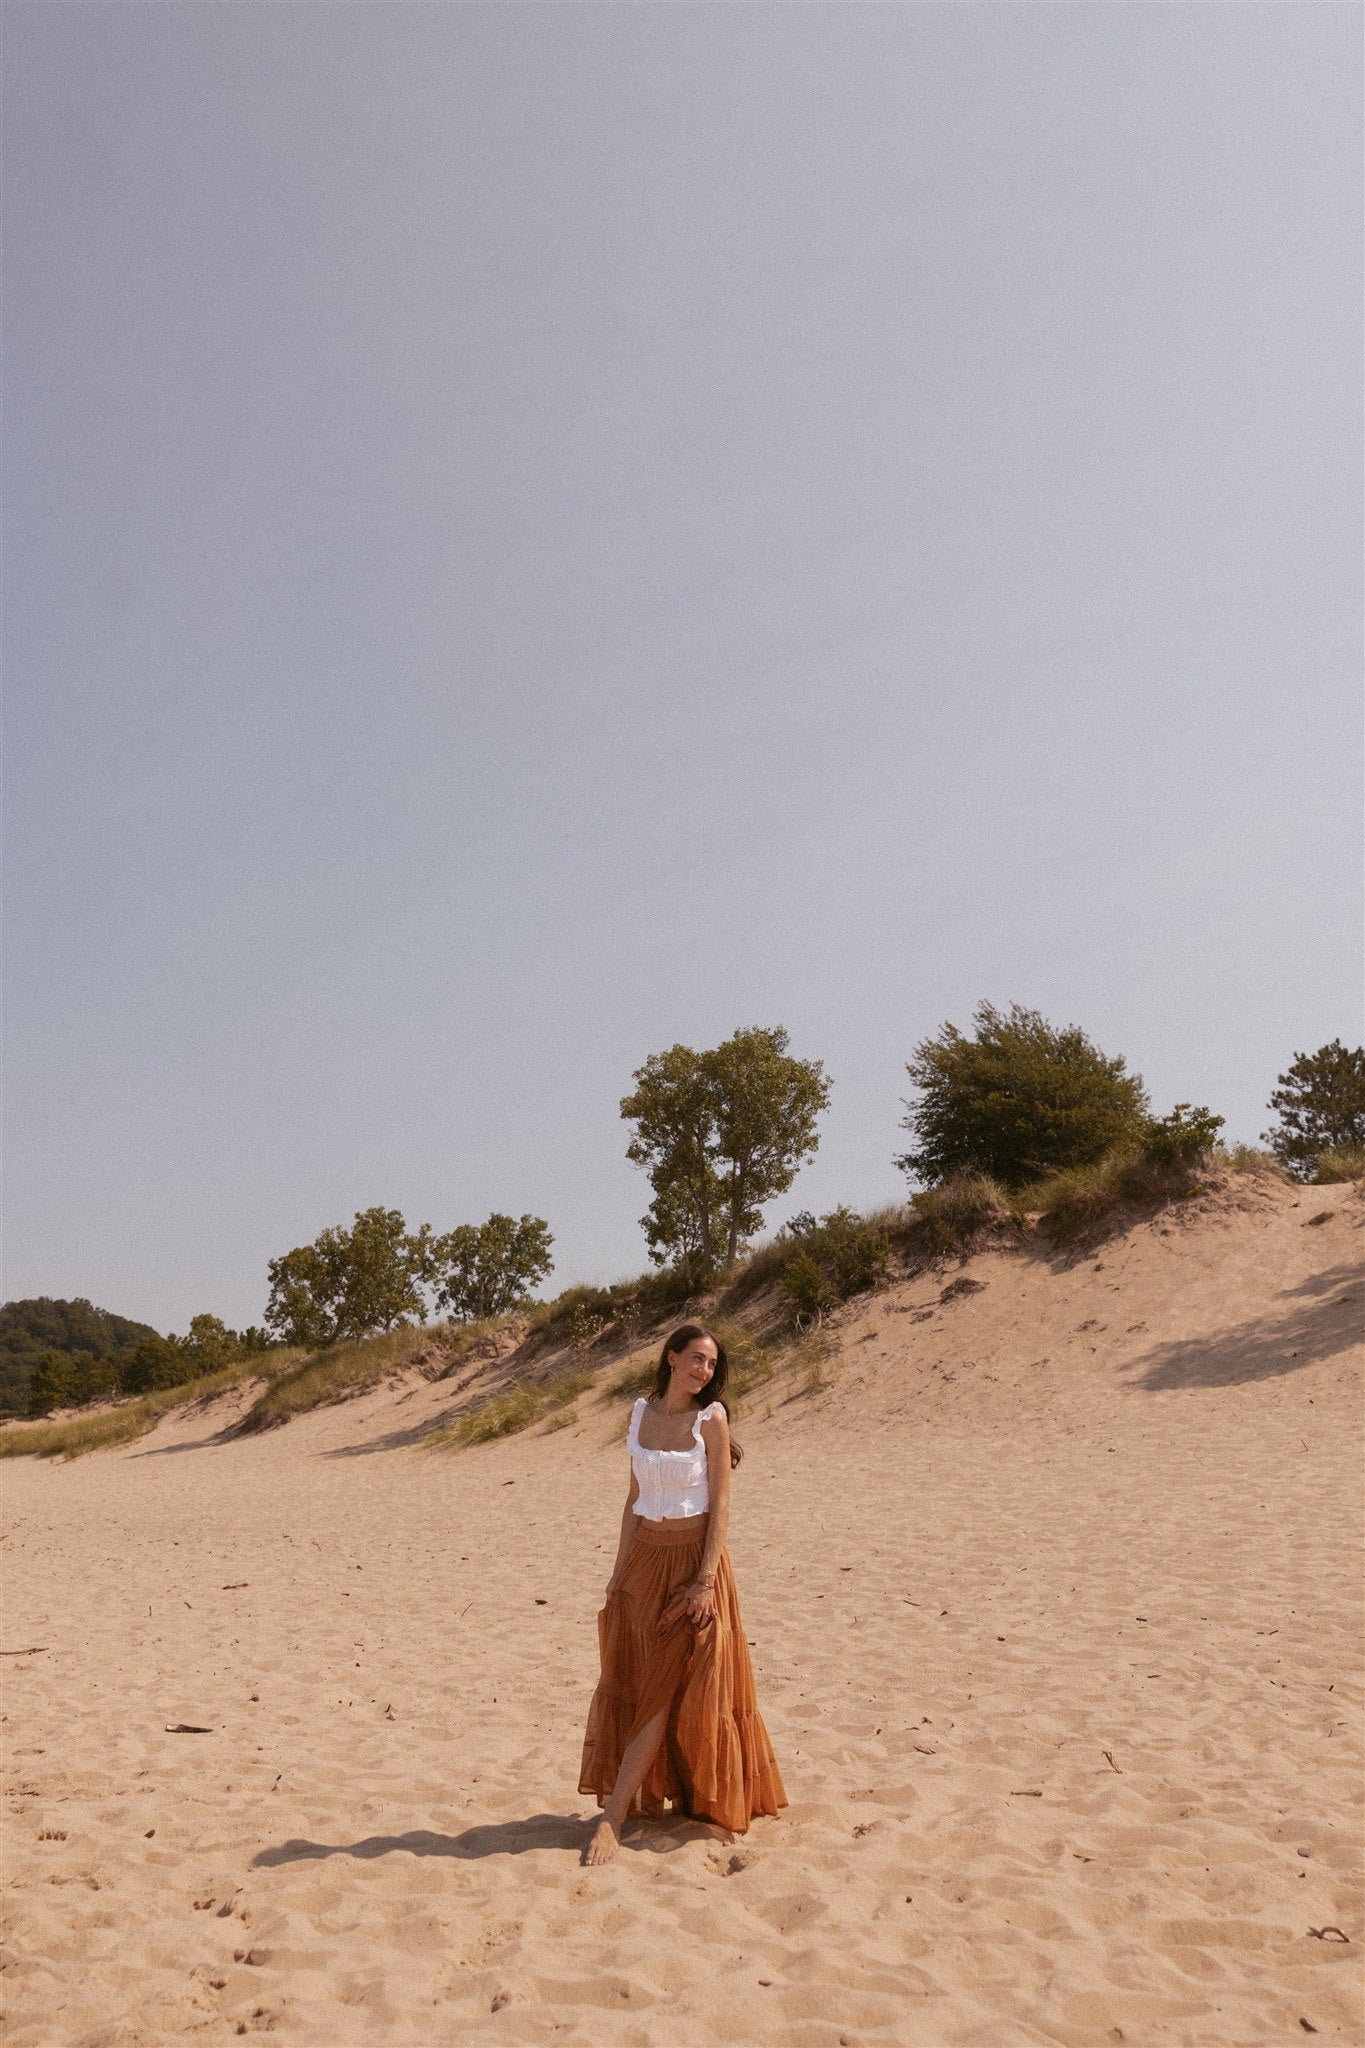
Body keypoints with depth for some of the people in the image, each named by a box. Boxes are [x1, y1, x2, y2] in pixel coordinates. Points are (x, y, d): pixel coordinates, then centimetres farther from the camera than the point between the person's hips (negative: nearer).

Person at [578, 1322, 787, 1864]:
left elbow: (720, 1504, -10)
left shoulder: (710, 1418, -8)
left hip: (692, 1559, -5)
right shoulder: (641, 1413, 4)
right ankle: (647, 1793, 24)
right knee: (630, 1686, 8)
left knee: (666, 1690, -3)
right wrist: (620, 1569, 6)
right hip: (644, 1558, 5)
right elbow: (635, 1496, 9)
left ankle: (611, 1819, -2)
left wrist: (706, 1578, -17)